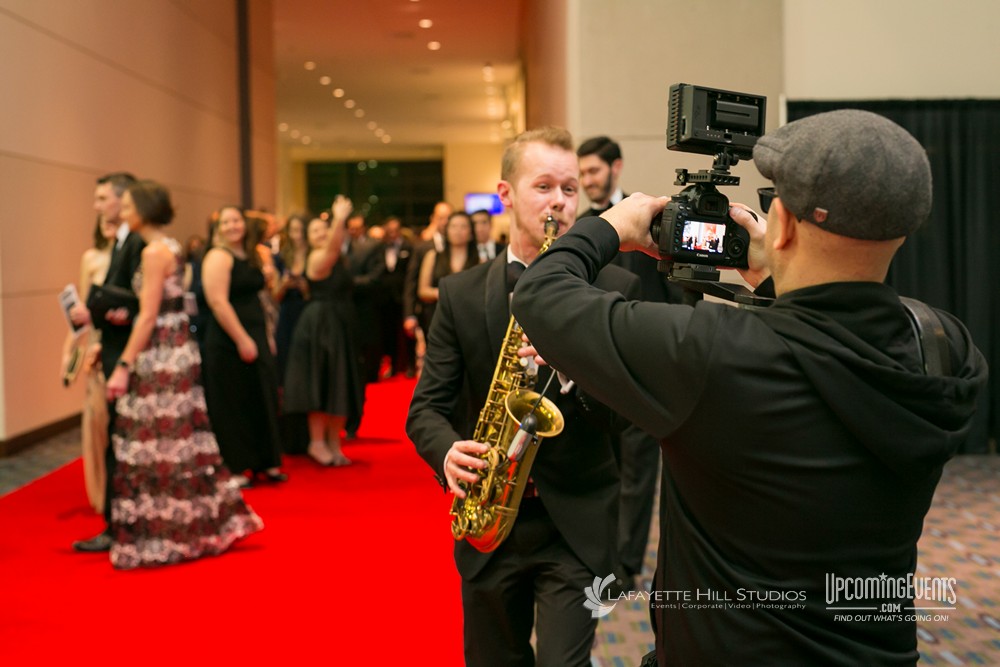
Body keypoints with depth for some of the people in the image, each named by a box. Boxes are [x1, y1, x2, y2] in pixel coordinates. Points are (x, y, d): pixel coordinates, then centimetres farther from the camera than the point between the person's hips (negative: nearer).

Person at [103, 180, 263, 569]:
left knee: (158, 446, -2)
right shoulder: (168, 247, 15)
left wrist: (124, 366, -18)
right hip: (175, 352, 10)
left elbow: (149, 315, -18)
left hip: (161, 356, -10)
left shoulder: (154, 251, -14)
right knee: (180, 443, 13)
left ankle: (163, 536, 6)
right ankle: (201, 526, 20)